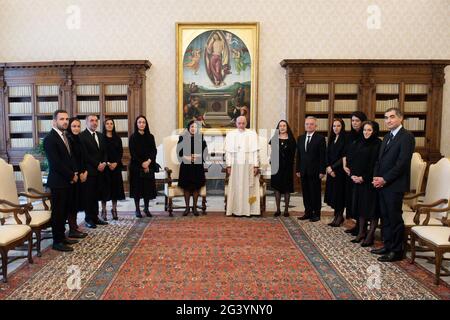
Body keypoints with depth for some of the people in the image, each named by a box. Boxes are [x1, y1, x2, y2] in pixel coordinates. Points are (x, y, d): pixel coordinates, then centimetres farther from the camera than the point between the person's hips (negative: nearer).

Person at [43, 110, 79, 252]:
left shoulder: (64, 136, 13)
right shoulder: (50, 138, -14)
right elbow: (55, 163, -19)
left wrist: (74, 173, 4)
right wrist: (71, 176, -12)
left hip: (67, 181, 8)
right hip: (57, 182, -8)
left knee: (64, 211, 14)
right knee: (58, 212, 1)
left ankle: (62, 236, 25)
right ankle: (57, 242, 11)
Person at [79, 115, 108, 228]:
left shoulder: (100, 135, 16)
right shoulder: (82, 136, -6)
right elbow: (85, 154, -12)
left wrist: (104, 163, -2)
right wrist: (97, 165, -13)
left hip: (100, 170, 6)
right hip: (89, 170, -6)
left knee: (96, 195, 8)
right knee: (89, 195, 1)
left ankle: (95, 217, 16)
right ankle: (89, 219, 11)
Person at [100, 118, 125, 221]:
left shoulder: (117, 138, 10)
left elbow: (121, 152, 6)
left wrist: (116, 163, -9)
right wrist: (107, 163, -14)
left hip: (116, 166, 3)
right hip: (105, 166, -3)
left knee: (116, 187, 4)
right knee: (105, 188, -2)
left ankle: (114, 210, 13)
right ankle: (103, 211, 7)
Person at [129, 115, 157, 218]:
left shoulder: (150, 137, 8)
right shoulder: (133, 137, 0)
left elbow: (154, 151, 2)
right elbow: (133, 153, -6)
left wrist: (148, 161, -14)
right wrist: (142, 163, -13)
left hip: (149, 166, 3)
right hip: (136, 166, -2)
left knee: (148, 186, 4)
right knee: (137, 187, 1)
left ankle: (146, 208, 16)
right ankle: (137, 209, 9)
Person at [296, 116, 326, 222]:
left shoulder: (320, 138, -4)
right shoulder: (300, 138, 12)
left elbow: (322, 156, -7)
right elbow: (298, 155, 13)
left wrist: (322, 171, -12)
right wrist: (298, 169, 8)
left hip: (315, 171, -5)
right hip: (304, 171, 5)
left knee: (316, 193, 2)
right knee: (306, 193, 9)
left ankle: (316, 214, 11)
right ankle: (308, 212, 18)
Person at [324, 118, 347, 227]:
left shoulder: (345, 139, -8)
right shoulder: (331, 139, 13)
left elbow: (344, 157, -13)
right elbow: (328, 155, 10)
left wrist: (333, 167, -13)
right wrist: (328, 167, -4)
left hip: (340, 170, -6)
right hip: (331, 170, 6)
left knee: (339, 193, 0)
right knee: (332, 193, 7)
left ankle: (339, 216, 11)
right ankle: (337, 216, 15)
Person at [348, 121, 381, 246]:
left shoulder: (378, 144, -9)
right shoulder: (361, 144, 13)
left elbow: (375, 164, -15)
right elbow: (354, 160, 13)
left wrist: (364, 178, -16)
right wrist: (353, 175, -1)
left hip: (370, 181, -7)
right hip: (358, 180, 7)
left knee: (372, 208, 0)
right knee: (361, 206, 11)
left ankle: (370, 236, 7)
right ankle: (361, 233, 21)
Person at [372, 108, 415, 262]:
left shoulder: (406, 136, -10)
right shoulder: (386, 137, 17)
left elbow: (402, 163, -17)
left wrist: (384, 179, -15)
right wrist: (376, 177, 3)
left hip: (394, 185, -8)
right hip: (382, 184, 8)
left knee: (395, 218, 0)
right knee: (385, 217, 13)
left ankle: (397, 251, 11)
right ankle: (387, 246, 24)